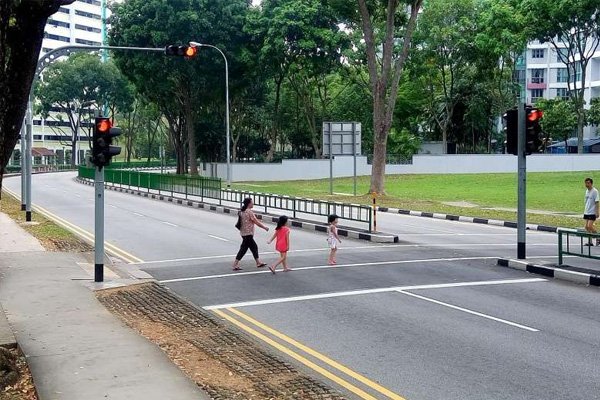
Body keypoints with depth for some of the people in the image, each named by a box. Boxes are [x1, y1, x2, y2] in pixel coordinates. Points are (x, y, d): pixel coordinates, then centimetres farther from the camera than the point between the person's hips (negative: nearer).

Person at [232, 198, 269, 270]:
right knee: (243, 249, -4)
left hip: (244, 232, 10)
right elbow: (256, 222, -15)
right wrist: (265, 227, -4)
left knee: (254, 247, 16)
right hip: (248, 234, -10)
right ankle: (235, 265, -1)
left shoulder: (242, 211, 9)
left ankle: (259, 263, 23)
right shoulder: (249, 212, -18)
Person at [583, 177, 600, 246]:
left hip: (592, 212, -8)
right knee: (587, 227, 5)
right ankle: (590, 241, 12)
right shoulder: (587, 191, 11)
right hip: (586, 212, 8)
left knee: (590, 226, -13)